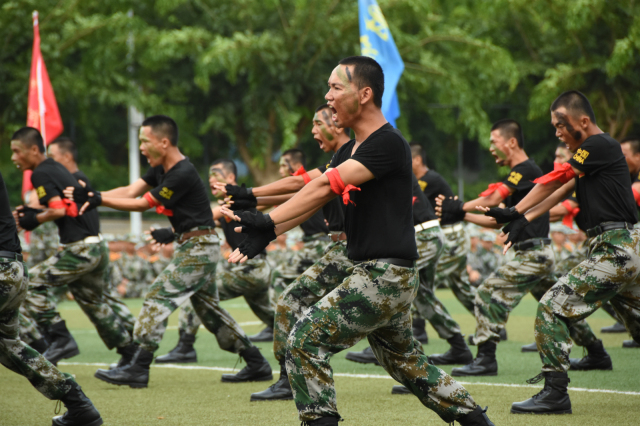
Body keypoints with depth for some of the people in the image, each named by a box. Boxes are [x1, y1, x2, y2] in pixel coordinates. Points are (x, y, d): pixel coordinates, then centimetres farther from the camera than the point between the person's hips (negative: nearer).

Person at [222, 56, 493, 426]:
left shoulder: (388, 144, -15)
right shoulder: (350, 151, 14)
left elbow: (326, 187, -24)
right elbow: (314, 195, 5)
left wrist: (268, 223, -29)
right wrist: (265, 233, -11)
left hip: (385, 275, -10)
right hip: (381, 275, 10)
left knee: (305, 340, -12)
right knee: (407, 363, 22)